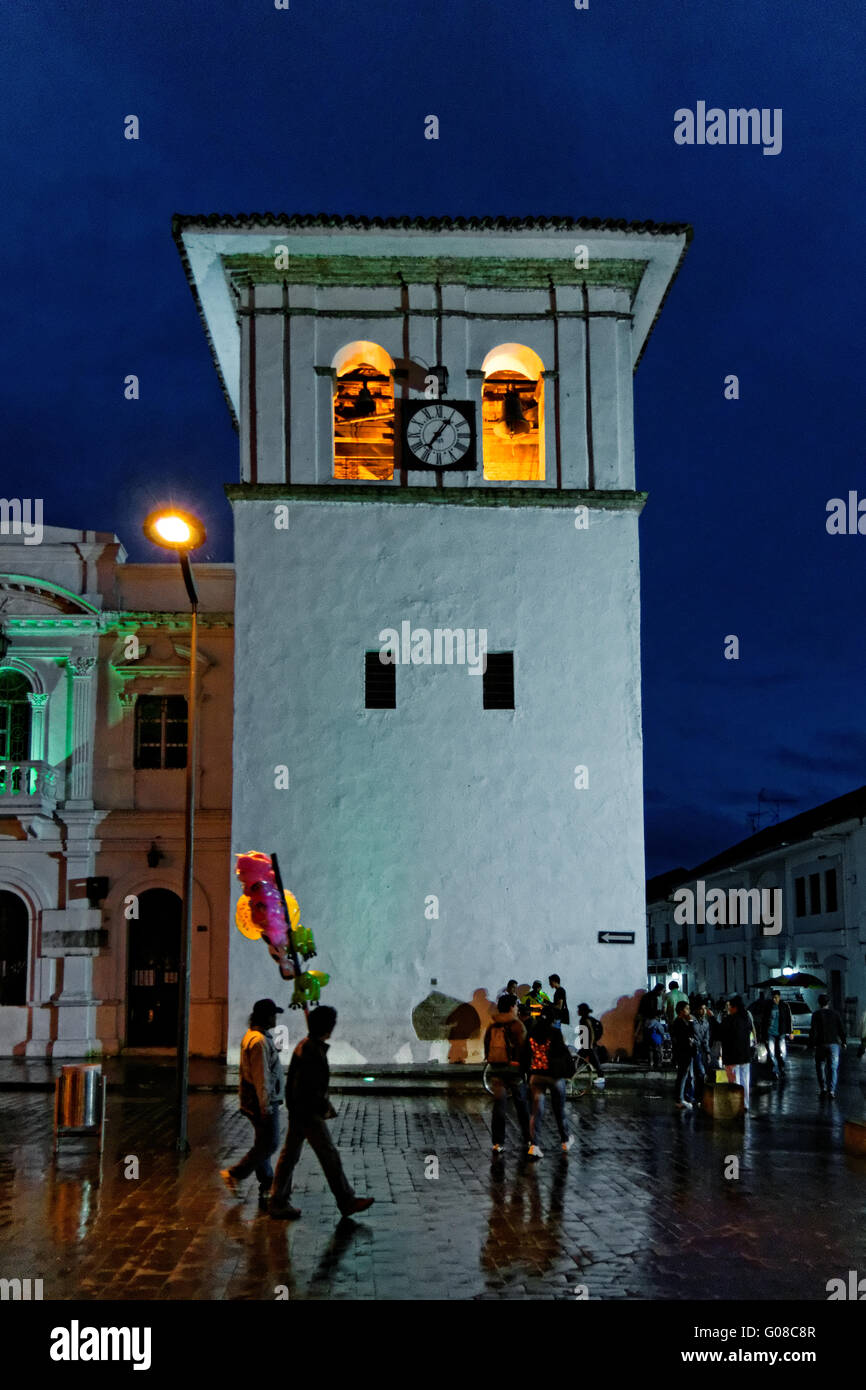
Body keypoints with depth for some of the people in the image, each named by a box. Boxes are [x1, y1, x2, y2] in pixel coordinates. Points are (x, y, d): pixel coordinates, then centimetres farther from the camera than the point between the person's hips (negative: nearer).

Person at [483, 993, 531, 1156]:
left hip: (495, 1068, 4)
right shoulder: (517, 1025, -8)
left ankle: (498, 1142, -1)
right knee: (521, 1104, 11)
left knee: (498, 1105, 4)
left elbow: (486, 1045, 11)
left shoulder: (491, 1025, 6)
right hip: (513, 1068, -3)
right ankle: (527, 1139, 19)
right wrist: (524, 1067, -2)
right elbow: (522, 1048, -11)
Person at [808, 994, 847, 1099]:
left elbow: (813, 1031, -8)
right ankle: (831, 1090, -11)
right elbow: (841, 1029, 7)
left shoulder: (816, 1014, -3)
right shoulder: (834, 1013, 6)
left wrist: (811, 1044, -3)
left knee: (820, 1066, 13)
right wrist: (844, 1042, 17)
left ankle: (823, 1088, 10)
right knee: (833, 1068, 0)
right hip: (834, 1044, 2)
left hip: (821, 1044, -1)